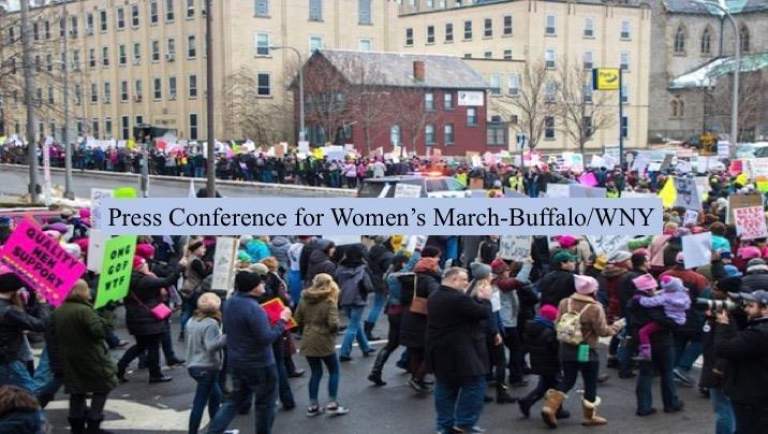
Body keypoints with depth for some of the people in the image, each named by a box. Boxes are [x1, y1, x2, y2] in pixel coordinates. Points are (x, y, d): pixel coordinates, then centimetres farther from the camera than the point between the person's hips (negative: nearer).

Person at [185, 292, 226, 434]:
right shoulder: (211, 324, -19)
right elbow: (211, 346, -28)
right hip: (207, 367, -9)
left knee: (215, 395, 21)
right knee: (200, 403, -5)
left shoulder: (192, 321, 8)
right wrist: (227, 337, -30)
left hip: (193, 365, 9)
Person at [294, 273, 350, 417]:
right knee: (334, 371, 12)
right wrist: (335, 328, 0)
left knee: (316, 373, 16)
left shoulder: (304, 299, 1)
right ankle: (332, 404, 10)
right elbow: (333, 324, -21)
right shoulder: (329, 301, -15)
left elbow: (298, 320, 7)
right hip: (324, 342, -5)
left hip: (308, 342, 5)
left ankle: (313, 406, 16)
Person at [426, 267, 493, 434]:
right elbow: (483, 313, -15)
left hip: (439, 351, 9)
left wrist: (478, 297, 13)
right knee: (474, 384, 0)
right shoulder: (459, 298, -21)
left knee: (445, 387, 14)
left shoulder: (434, 297, 9)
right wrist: (486, 298, 2)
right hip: (460, 352, -9)